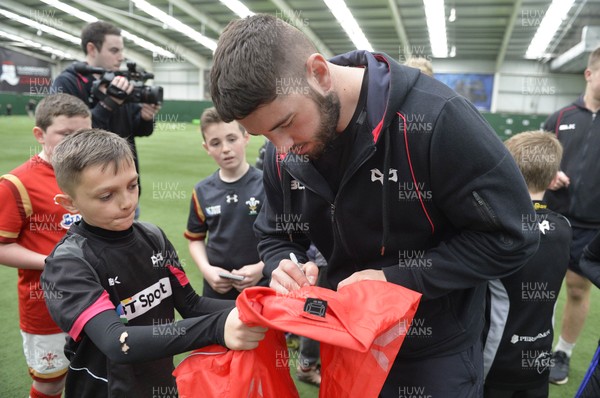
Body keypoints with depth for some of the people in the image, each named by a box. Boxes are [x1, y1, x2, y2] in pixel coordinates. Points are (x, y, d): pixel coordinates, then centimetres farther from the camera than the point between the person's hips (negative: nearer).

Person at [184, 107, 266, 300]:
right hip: (217, 288, 3)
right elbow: (195, 238, 8)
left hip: (262, 287, -2)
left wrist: (262, 268, -17)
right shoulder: (202, 191, 0)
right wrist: (205, 268, -7)